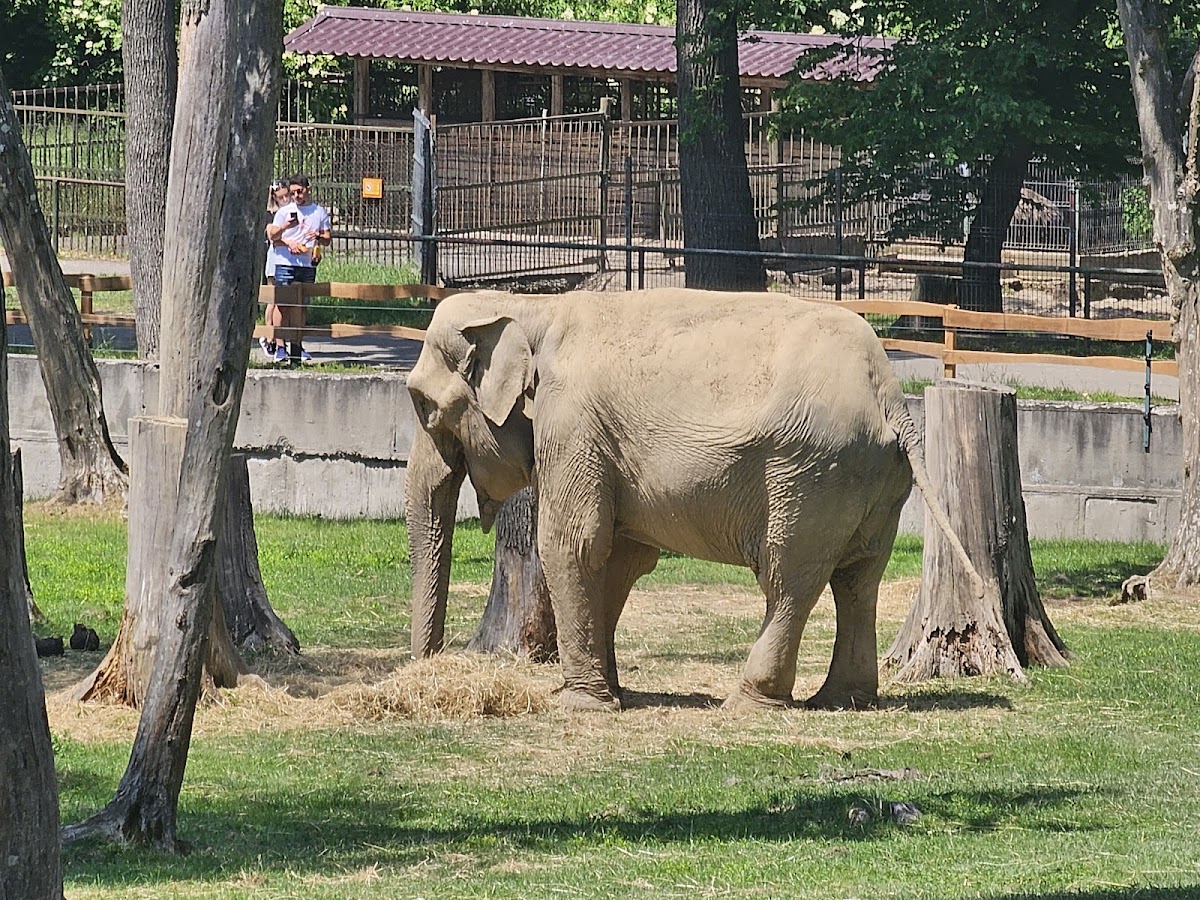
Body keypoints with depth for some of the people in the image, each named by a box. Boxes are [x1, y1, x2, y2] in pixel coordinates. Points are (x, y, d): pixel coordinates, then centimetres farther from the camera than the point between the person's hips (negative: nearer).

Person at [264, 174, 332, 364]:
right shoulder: (284, 212, 6)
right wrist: (285, 226, -17)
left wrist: (319, 237, -9)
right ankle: (280, 346, -8)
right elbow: (272, 236, 1)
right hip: (285, 264, -2)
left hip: (308, 265, 2)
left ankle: (297, 346, 11)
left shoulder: (320, 212, 12)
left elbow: (327, 240, 14)